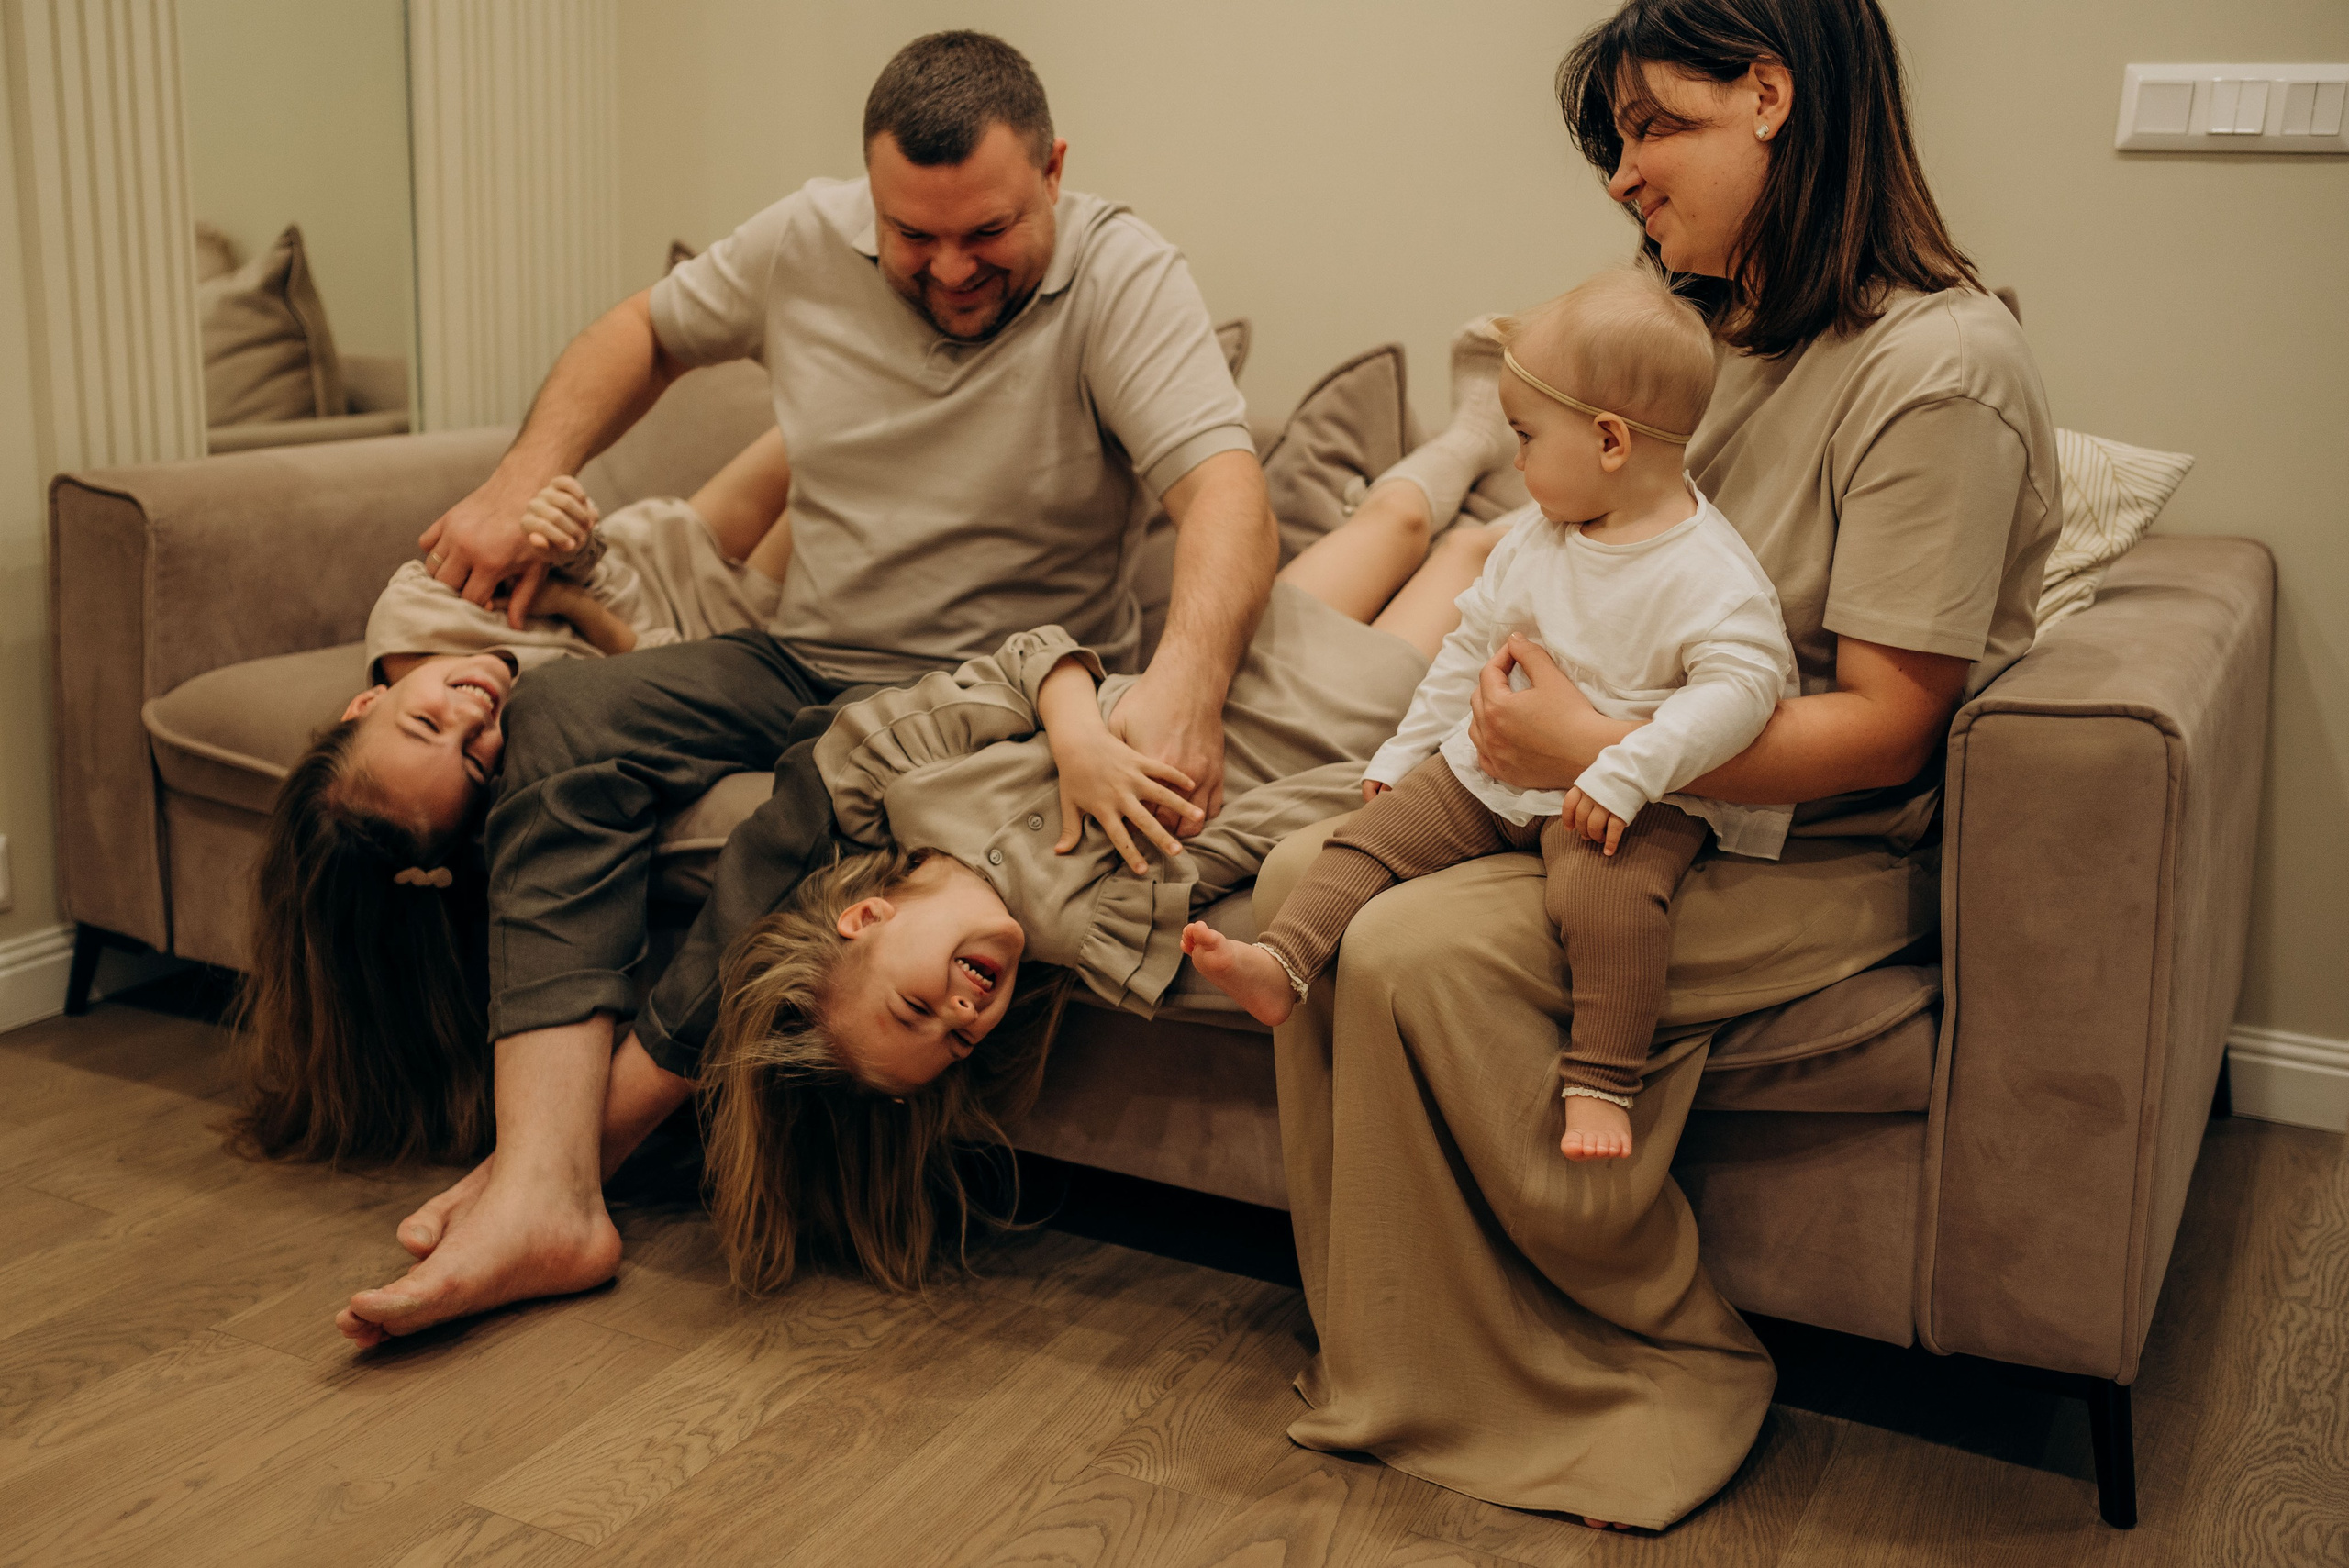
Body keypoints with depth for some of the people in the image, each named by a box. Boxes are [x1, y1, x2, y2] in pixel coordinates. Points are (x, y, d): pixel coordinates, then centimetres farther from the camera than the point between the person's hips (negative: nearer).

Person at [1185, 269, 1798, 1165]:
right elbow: (1472, 647, 17)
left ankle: (1599, 1084, -26)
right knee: (1376, 830, -8)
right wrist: (1402, 754, 18)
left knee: (1606, 890, -34)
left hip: (1633, 797, -7)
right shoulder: (1533, 539, 7)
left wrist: (1626, 773, -35)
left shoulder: (1710, 575, -16)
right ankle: (1281, 965, -13)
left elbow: (1741, 685, -25)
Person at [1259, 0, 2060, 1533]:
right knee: (1309, 871, -10)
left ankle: (1673, 1365, -4)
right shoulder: (1714, 332, 11)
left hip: (1834, 854, -8)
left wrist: (1601, 754, -25)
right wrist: (1508, 710, 1)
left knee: (1419, 950, -25)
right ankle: (1386, 1347, 0)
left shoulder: (1939, 367, -17)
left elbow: (1882, 726, -20)